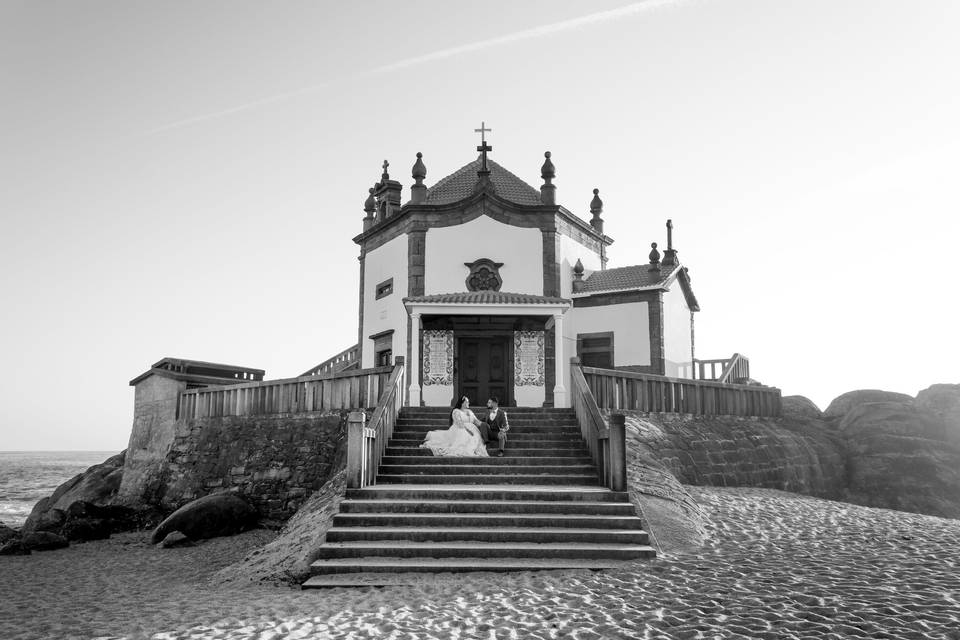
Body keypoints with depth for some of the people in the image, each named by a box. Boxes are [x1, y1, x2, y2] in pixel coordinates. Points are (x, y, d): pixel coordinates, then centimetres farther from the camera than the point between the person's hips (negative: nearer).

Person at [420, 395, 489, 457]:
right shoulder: (456, 411, 3)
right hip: (458, 431, -5)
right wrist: (468, 428, -23)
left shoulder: (470, 412, 25)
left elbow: (476, 421, 15)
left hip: (470, 430, 5)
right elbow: (459, 423, -10)